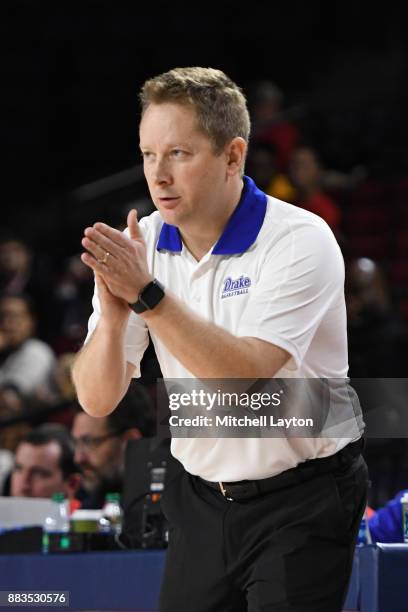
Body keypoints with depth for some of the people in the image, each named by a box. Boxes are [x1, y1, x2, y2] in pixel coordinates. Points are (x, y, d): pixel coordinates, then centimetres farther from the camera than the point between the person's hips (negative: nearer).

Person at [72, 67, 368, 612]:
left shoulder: (300, 241, -18)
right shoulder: (138, 245, -2)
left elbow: (245, 376, -30)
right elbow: (97, 399, -7)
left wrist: (148, 295, -34)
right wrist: (113, 315, -26)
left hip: (300, 504, -5)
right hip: (201, 500, 5)